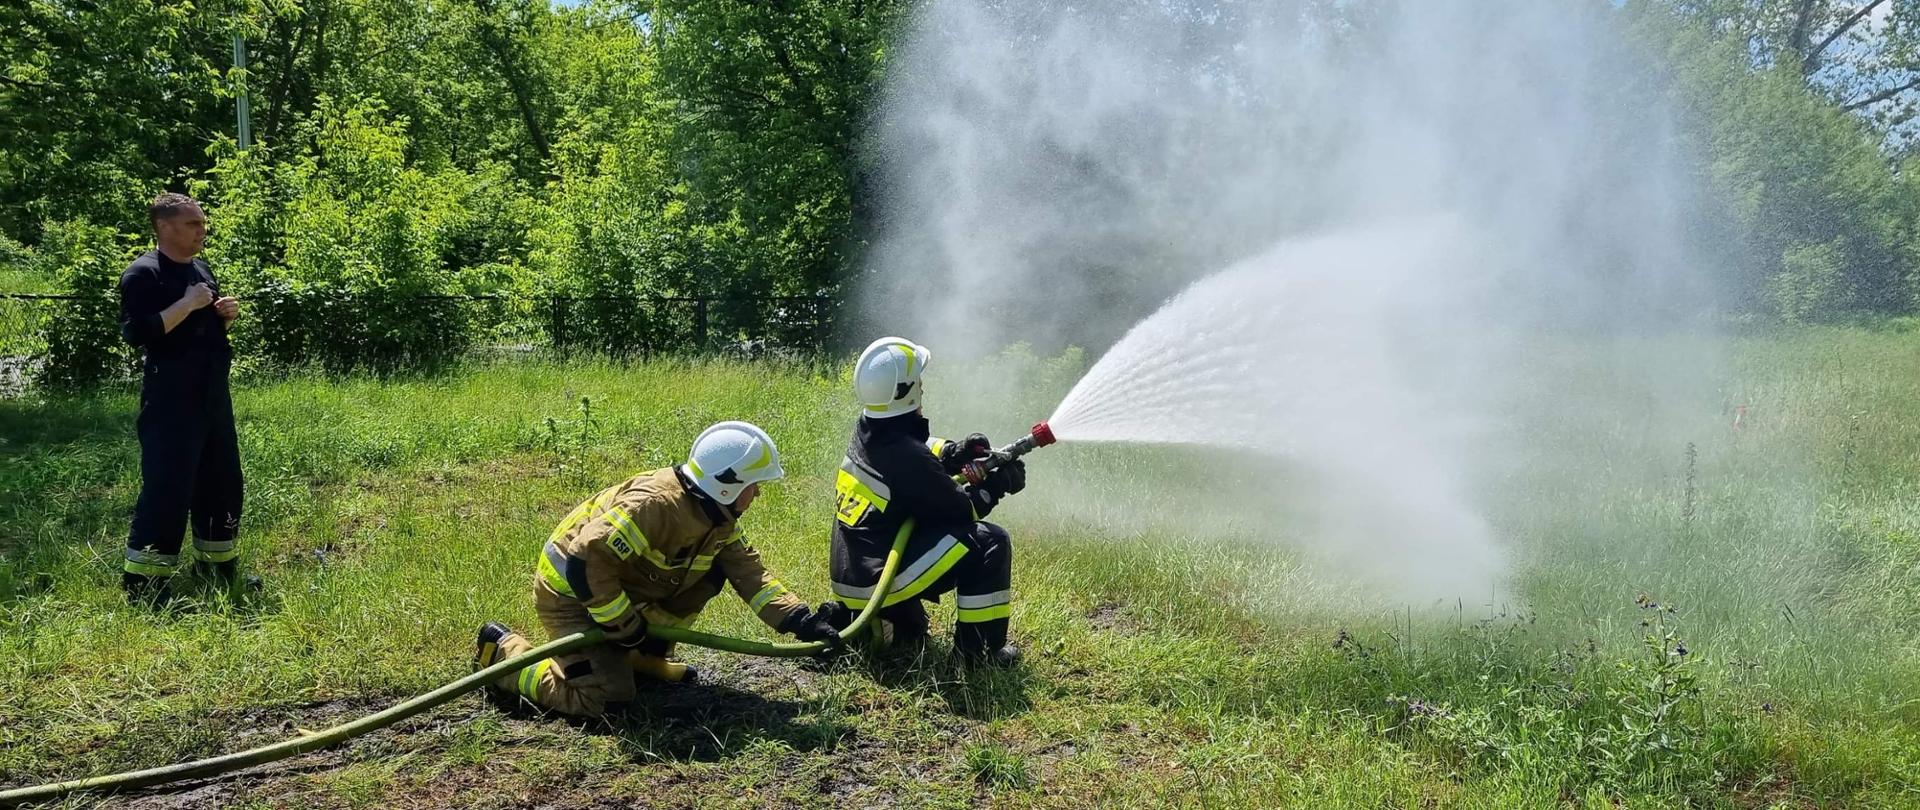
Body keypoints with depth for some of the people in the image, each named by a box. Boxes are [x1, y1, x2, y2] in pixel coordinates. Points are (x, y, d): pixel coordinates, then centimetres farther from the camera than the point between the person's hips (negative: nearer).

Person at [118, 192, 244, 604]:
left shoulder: (201, 269, 15)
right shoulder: (143, 273, -11)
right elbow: (136, 333, -22)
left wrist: (225, 315, 5)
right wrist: (187, 304, -23)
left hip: (213, 395, 9)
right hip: (171, 400, -9)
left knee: (222, 482, 14)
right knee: (167, 488, -9)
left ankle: (221, 565, 26)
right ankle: (141, 578, -1)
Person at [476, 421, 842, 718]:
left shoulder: (717, 517, -4)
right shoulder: (656, 505, -33)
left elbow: (749, 572, -1)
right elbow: (587, 561, -36)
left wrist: (800, 620, -13)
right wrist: (627, 630, -27)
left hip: (620, 588, 9)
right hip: (571, 593, -9)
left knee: (711, 570, -1)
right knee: (606, 697, -20)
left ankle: (647, 659, 11)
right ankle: (504, 650, 0)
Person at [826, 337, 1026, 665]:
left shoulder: (867, 432, 3)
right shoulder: (907, 457, -23)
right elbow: (962, 509, -11)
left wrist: (956, 453, 2)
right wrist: (998, 483, 4)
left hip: (850, 573, 9)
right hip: (874, 581, -9)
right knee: (988, 542, -10)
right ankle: (980, 647, -1)